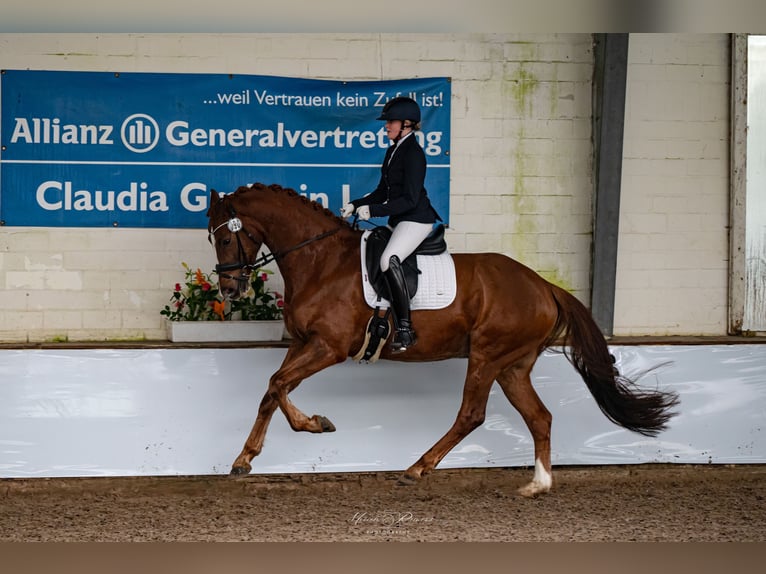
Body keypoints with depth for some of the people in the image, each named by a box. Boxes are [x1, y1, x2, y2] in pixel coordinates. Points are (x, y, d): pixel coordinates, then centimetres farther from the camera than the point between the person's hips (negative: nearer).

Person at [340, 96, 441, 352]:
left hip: (416, 219, -11)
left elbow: (409, 199, -20)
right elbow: (383, 192, 22)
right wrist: (356, 205, 9)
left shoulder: (413, 153, -14)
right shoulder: (393, 151, 15)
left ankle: (404, 329, -34)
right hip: (398, 221, 11)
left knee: (389, 259, -32)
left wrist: (373, 210, -23)